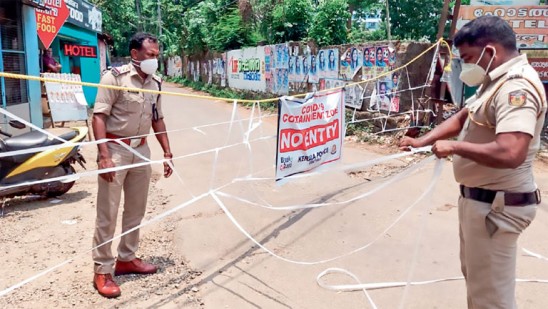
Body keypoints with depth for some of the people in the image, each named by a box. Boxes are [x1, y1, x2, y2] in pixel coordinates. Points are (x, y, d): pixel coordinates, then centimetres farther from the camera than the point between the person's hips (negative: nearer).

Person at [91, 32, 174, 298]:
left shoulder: (155, 84, 9)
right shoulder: (115, 77, -11)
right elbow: (99, 117, -14)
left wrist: (167, 152, 13)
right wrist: (104, 155, -22)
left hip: (141, 150, 7)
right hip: (115, 149, -6)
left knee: (136, 210, 14)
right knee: (107, 214, -1)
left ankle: (126, 259, 30)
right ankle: (102, 271, 9)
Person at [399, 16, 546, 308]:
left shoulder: (516, 87, -24)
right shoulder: (496, 81, 9)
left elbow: (509, 154, -37)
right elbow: (461, 118, 19)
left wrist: (454, 147, -24)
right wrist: (421, 141, 7)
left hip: (496, 204, -11)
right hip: (480, 198, 11)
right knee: (475, 274, 27)